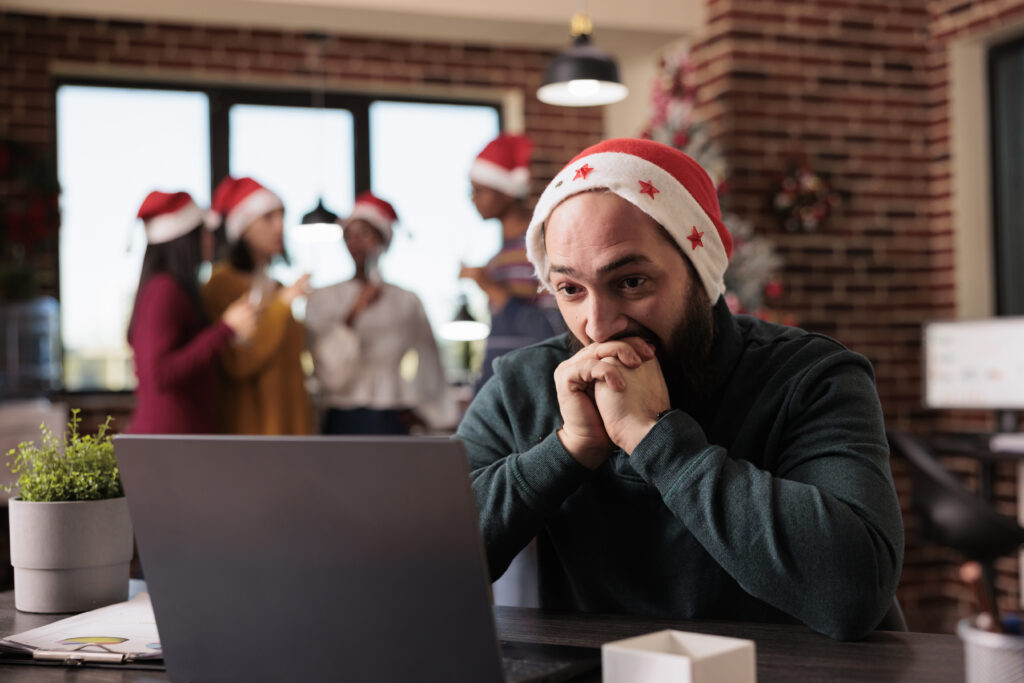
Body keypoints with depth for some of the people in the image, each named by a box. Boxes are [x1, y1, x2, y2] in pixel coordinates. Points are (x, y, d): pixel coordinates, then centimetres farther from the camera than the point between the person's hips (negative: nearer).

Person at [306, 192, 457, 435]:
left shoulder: (408, 301, 6)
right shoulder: (323, 299, 4)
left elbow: (428, 366, 13)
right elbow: (330, 374, -6)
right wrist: (352, 317, -14)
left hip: (396, 422, 1)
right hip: (345, 421, -1)